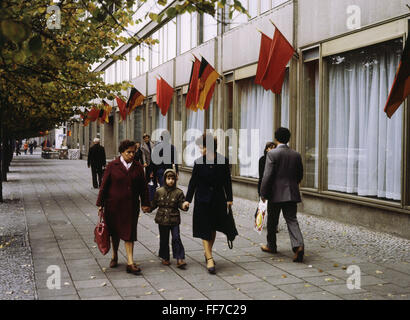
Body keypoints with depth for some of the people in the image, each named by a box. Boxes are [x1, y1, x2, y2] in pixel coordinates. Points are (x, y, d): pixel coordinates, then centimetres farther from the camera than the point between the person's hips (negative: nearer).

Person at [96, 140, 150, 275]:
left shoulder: (138, 167, 4)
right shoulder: (112, 166, -3)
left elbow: (143, 187, 9)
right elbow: (104, 185, -1)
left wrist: (145, 203, 7)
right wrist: (100, 204, -2)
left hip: (131, 206, 1)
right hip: (114, 205, -1)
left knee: (129, 233, -2)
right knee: (115, 232, 13)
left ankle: (130, 263, 0)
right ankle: (115, 256, 34)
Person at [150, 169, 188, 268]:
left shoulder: (178, 192, -2)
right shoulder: (159, 191, 3)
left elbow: (181, 204, -5)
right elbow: (154, 204, 14)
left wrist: (184, 206, -25)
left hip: (174, 220, -2)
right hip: (162, 219, 2)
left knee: (176, 238, -7)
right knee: (164, 239, 10)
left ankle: (180, 259, -4)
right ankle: (165, 258, 24)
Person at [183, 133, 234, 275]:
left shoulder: (223, 161, -6)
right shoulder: (198, 162, -5)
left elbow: (227, 181, 3)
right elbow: (193, 181, 1)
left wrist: (229, 199, 5)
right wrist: (188, 199, -1)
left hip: (218, 200, 1)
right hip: (202, 200, -1)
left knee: (213, 229, 14)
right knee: (205, 230, -3)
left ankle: (208, 252, 33)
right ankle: (209, 259, -1)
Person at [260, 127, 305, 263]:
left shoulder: (272, 154, -11)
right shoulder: (296, 155, 5)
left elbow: (267, 175, -15)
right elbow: (300, 176, 12)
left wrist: (263, 193, -8)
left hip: (275, 193, -4)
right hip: (292, 193, 4)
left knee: (272, 221, 12)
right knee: (292, 220, 3)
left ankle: (271, 246, 27)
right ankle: (298, 245, -17)